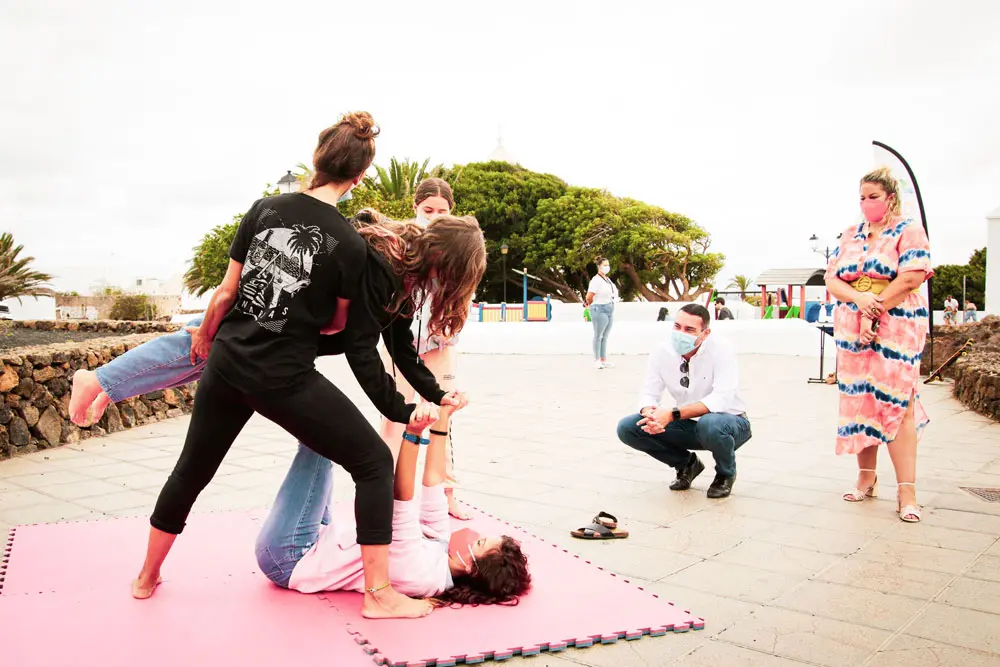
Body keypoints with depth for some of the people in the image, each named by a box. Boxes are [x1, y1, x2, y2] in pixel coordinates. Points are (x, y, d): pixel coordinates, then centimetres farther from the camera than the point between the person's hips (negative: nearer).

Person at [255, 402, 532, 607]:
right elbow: (434, 480, 0)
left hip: (289, 556, -8)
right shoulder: (440, 545, -6)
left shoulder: (421, 571, -30)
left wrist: (412, 433, -45)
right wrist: (441, 419, -5)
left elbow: (402, 498, -39)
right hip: (320, 543, 8)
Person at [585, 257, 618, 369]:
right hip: (600, 310, -8)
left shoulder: (608, 279, 13)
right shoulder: (596, 280, -14)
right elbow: (589, 297, -17)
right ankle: (597, 361, 9)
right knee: (598, 336, 0)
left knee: (605, 337, 11)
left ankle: (604, 360, 16)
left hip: (610, 310, 8)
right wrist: (590, 305, 4)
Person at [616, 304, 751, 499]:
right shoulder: (662, 352, -9)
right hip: (688, 425, 5)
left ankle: (726, 474, -5)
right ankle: (687, 464, 9)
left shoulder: (720, 350, -23)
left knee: (710, 424, -41)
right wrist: (650, 413, -32)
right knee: (627, 428, -13)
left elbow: (722, 399, -33)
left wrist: (673, 414, -40)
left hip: (730, 422, -4)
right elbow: (649, 393, -6)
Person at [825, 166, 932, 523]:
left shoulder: (908, 231, 0)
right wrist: (860, 298, -12)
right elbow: (831, 280, 7)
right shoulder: (850, 236, 15)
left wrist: (875, 313, -13)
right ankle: (866, 478, 15)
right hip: (851, 331, 5)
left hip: (897, 329, -5)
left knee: (897, 402, -10)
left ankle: (906, 490, -8)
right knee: (859, 402, 5)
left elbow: (911, 277, -12)